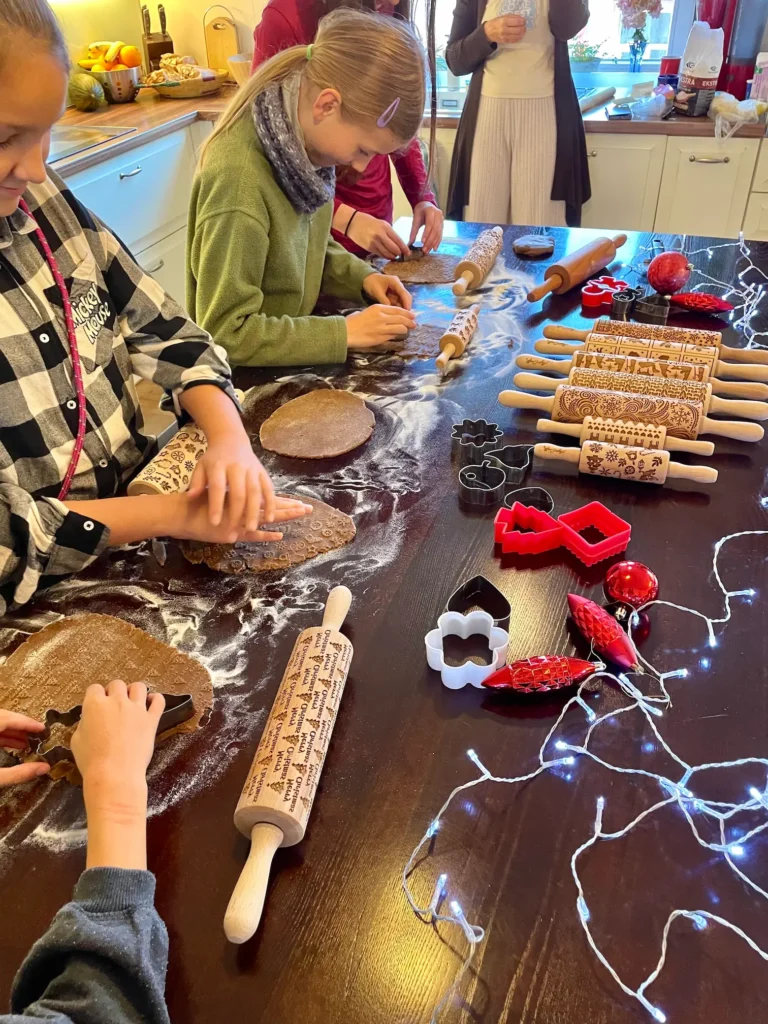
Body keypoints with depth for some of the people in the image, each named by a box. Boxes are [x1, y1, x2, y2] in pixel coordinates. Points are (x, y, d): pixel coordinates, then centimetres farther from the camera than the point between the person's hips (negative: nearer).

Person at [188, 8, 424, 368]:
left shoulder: (303, 139, -3)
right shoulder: (238, 179, -27)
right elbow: (226, 333, -24)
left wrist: (361, 277, -3)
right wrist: (345, 332, -22)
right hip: (247, 377, -7)